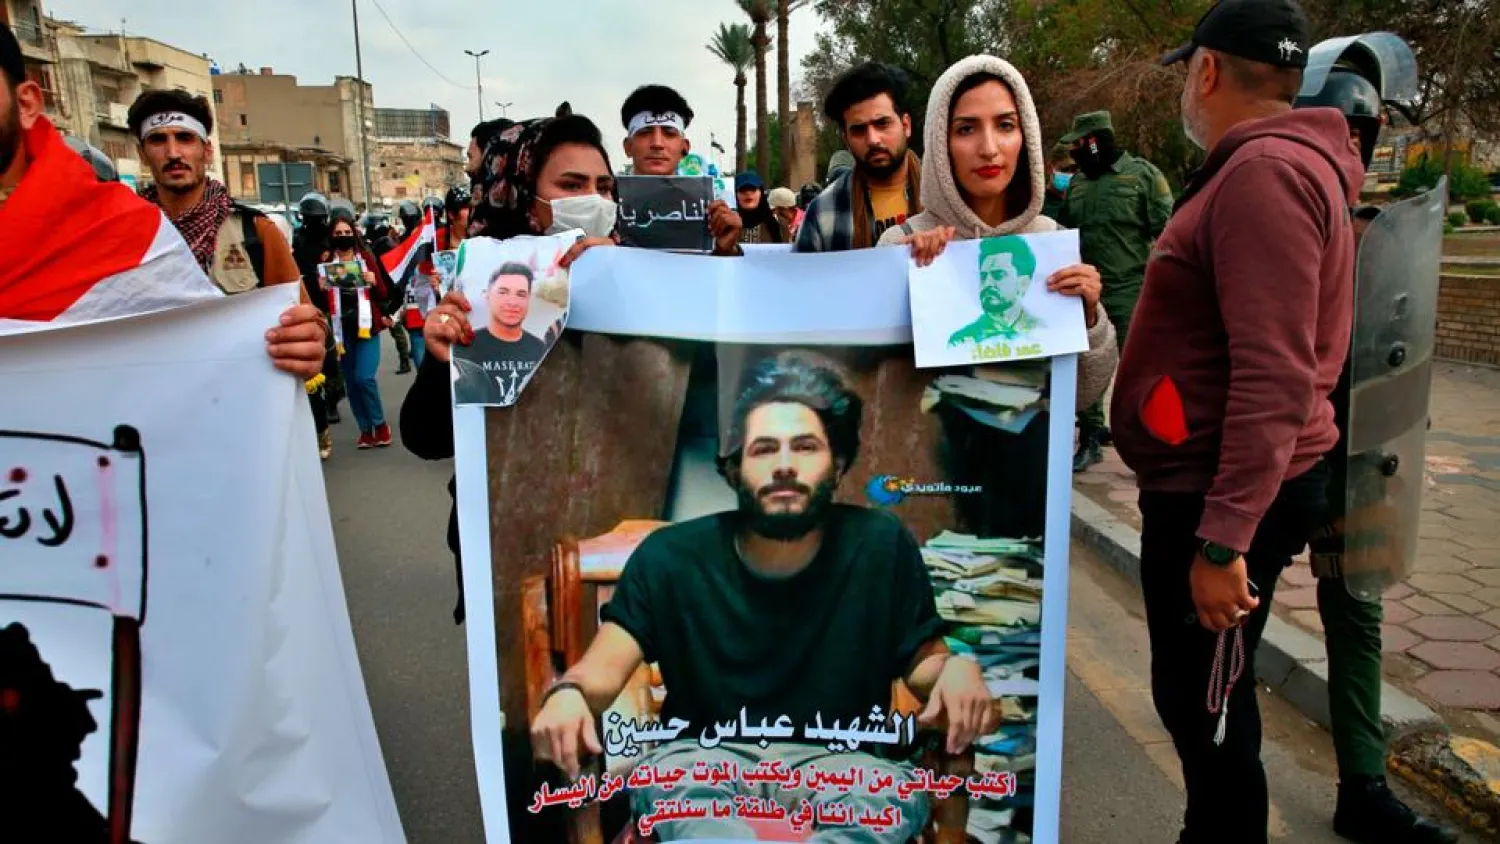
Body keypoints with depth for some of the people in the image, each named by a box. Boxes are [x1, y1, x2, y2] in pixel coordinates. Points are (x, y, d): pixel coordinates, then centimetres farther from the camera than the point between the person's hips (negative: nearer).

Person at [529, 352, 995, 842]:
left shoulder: (882, 547, -2)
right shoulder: (670, 558, -2)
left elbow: (922, 661, 7)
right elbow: (603, 669, -6)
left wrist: (957, 668, -18)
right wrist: (568, 693, -30)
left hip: (834, 764, 1)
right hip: (702, 759, 0)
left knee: (892, 791, -34)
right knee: (679, 774, -35)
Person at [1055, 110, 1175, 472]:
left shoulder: (1142, 175, -4)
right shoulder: (1076, 182, 13)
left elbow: (1166, 233, -7)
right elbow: (1063, 231, 24)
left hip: (1131, 293, -6)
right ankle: (1090, 440, 22)